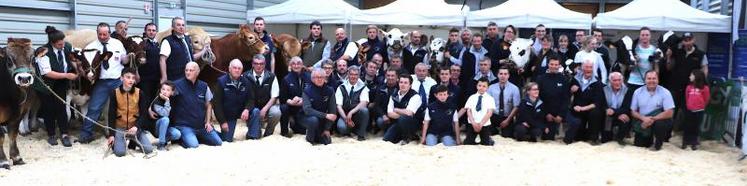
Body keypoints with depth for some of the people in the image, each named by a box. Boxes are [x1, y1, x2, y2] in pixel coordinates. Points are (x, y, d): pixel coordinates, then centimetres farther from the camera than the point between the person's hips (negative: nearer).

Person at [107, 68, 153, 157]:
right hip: (120, 127, -1)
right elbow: (111, 115, -5)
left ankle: (134, 141, 16)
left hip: (135, 127, 1)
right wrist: (111, 134, -10)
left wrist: (136, 126, -22)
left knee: (148, 149, -15)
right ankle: (115, 142, 13)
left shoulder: (139, 93, -3)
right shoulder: (115, 93, -6)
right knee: (120, 152, -23)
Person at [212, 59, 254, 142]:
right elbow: (217, 103, -13)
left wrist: (247, 109, -27)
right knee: (227, 139, -10)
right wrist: (223, 121, -16)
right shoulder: (221, 81, -13)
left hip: (241, 111, 3)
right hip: (227, 115, -3)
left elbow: (251, 99, -4)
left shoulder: (245, 81, -4)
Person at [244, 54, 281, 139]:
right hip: (252, 108, -1)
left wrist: (264, 109, -18)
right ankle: (253, 135, -14)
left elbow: (274, 97, -3)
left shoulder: (271, 77, -1)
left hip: (267, 107, 2)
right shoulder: (246, 76, -3)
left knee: (276, 113, -29)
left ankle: (268, 134, -2)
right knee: (255, 112, -36)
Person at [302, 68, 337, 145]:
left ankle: (320, 134, 21)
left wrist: (327, 129, -13)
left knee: (327, 141, -14)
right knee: (314, 120, -35)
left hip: (323, 120, 2)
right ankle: (310, 137, -5)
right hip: (309, 117, -2)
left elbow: (332, 110, -9)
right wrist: (325, 115, -32)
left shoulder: (330, 91, -9)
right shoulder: (307, 91, -14)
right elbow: (307, 110, -24)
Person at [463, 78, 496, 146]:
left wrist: (481, 124, -16)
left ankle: (488, 140, 29)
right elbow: (468, 111, 1)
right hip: (472, 124, 1)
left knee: (486, 144, -4)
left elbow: (489, 113, -7)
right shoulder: (471, 97, 7)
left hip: (485, 125, -1)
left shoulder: (490, 98, 2)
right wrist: (474, 123, -13)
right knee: (467, 143, -4)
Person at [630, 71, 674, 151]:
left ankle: (659, 143, -6)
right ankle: (649, 138, 28)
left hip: (659, 119, -2)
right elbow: (633, 111, 0)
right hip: (643, 123, 3)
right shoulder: (638, 92, -2)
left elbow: (669, 113, -19)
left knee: (660, 123, -36)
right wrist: (644, 118, -20)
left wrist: (652, 119, -25)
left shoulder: (665, 92, -12)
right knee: (639, 144, -10)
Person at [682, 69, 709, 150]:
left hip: (699, 111, -2)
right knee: (687, 126, 5)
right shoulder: (689, 87, 1)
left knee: (696, 127, 6)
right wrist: (689, 105, 13)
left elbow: (706, 99, 3)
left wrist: (701, 107, 11)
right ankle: (685, 142, 13)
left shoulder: (704, 88, -8)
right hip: (689, 110, 2)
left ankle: (694, 143, 14)